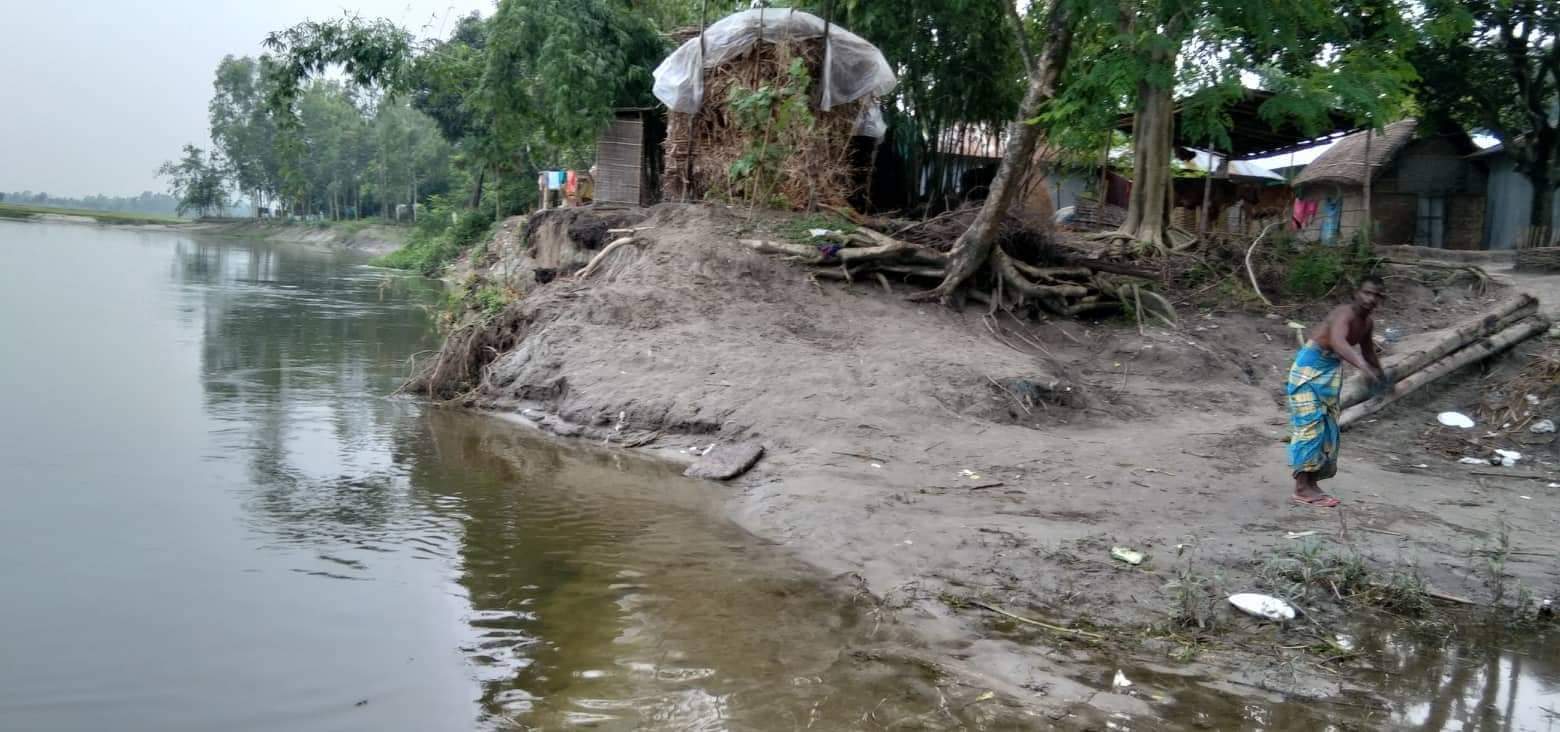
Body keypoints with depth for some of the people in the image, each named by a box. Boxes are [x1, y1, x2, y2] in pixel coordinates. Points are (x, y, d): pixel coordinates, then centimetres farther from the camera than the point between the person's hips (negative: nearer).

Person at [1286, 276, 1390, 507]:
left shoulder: (1367, 324, 3)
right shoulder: (1345, 313, -25)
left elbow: (1368, 351, 24)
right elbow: (1337, 341, -47)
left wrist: (1381, 378, 36)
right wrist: (1363, 366, -60)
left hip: (1332, 368, 9)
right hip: (1311, 364, -9)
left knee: (1328, 426, 9)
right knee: (1310, 422, -14)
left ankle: (1310, 482, 15)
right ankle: (1302, 488, -14)